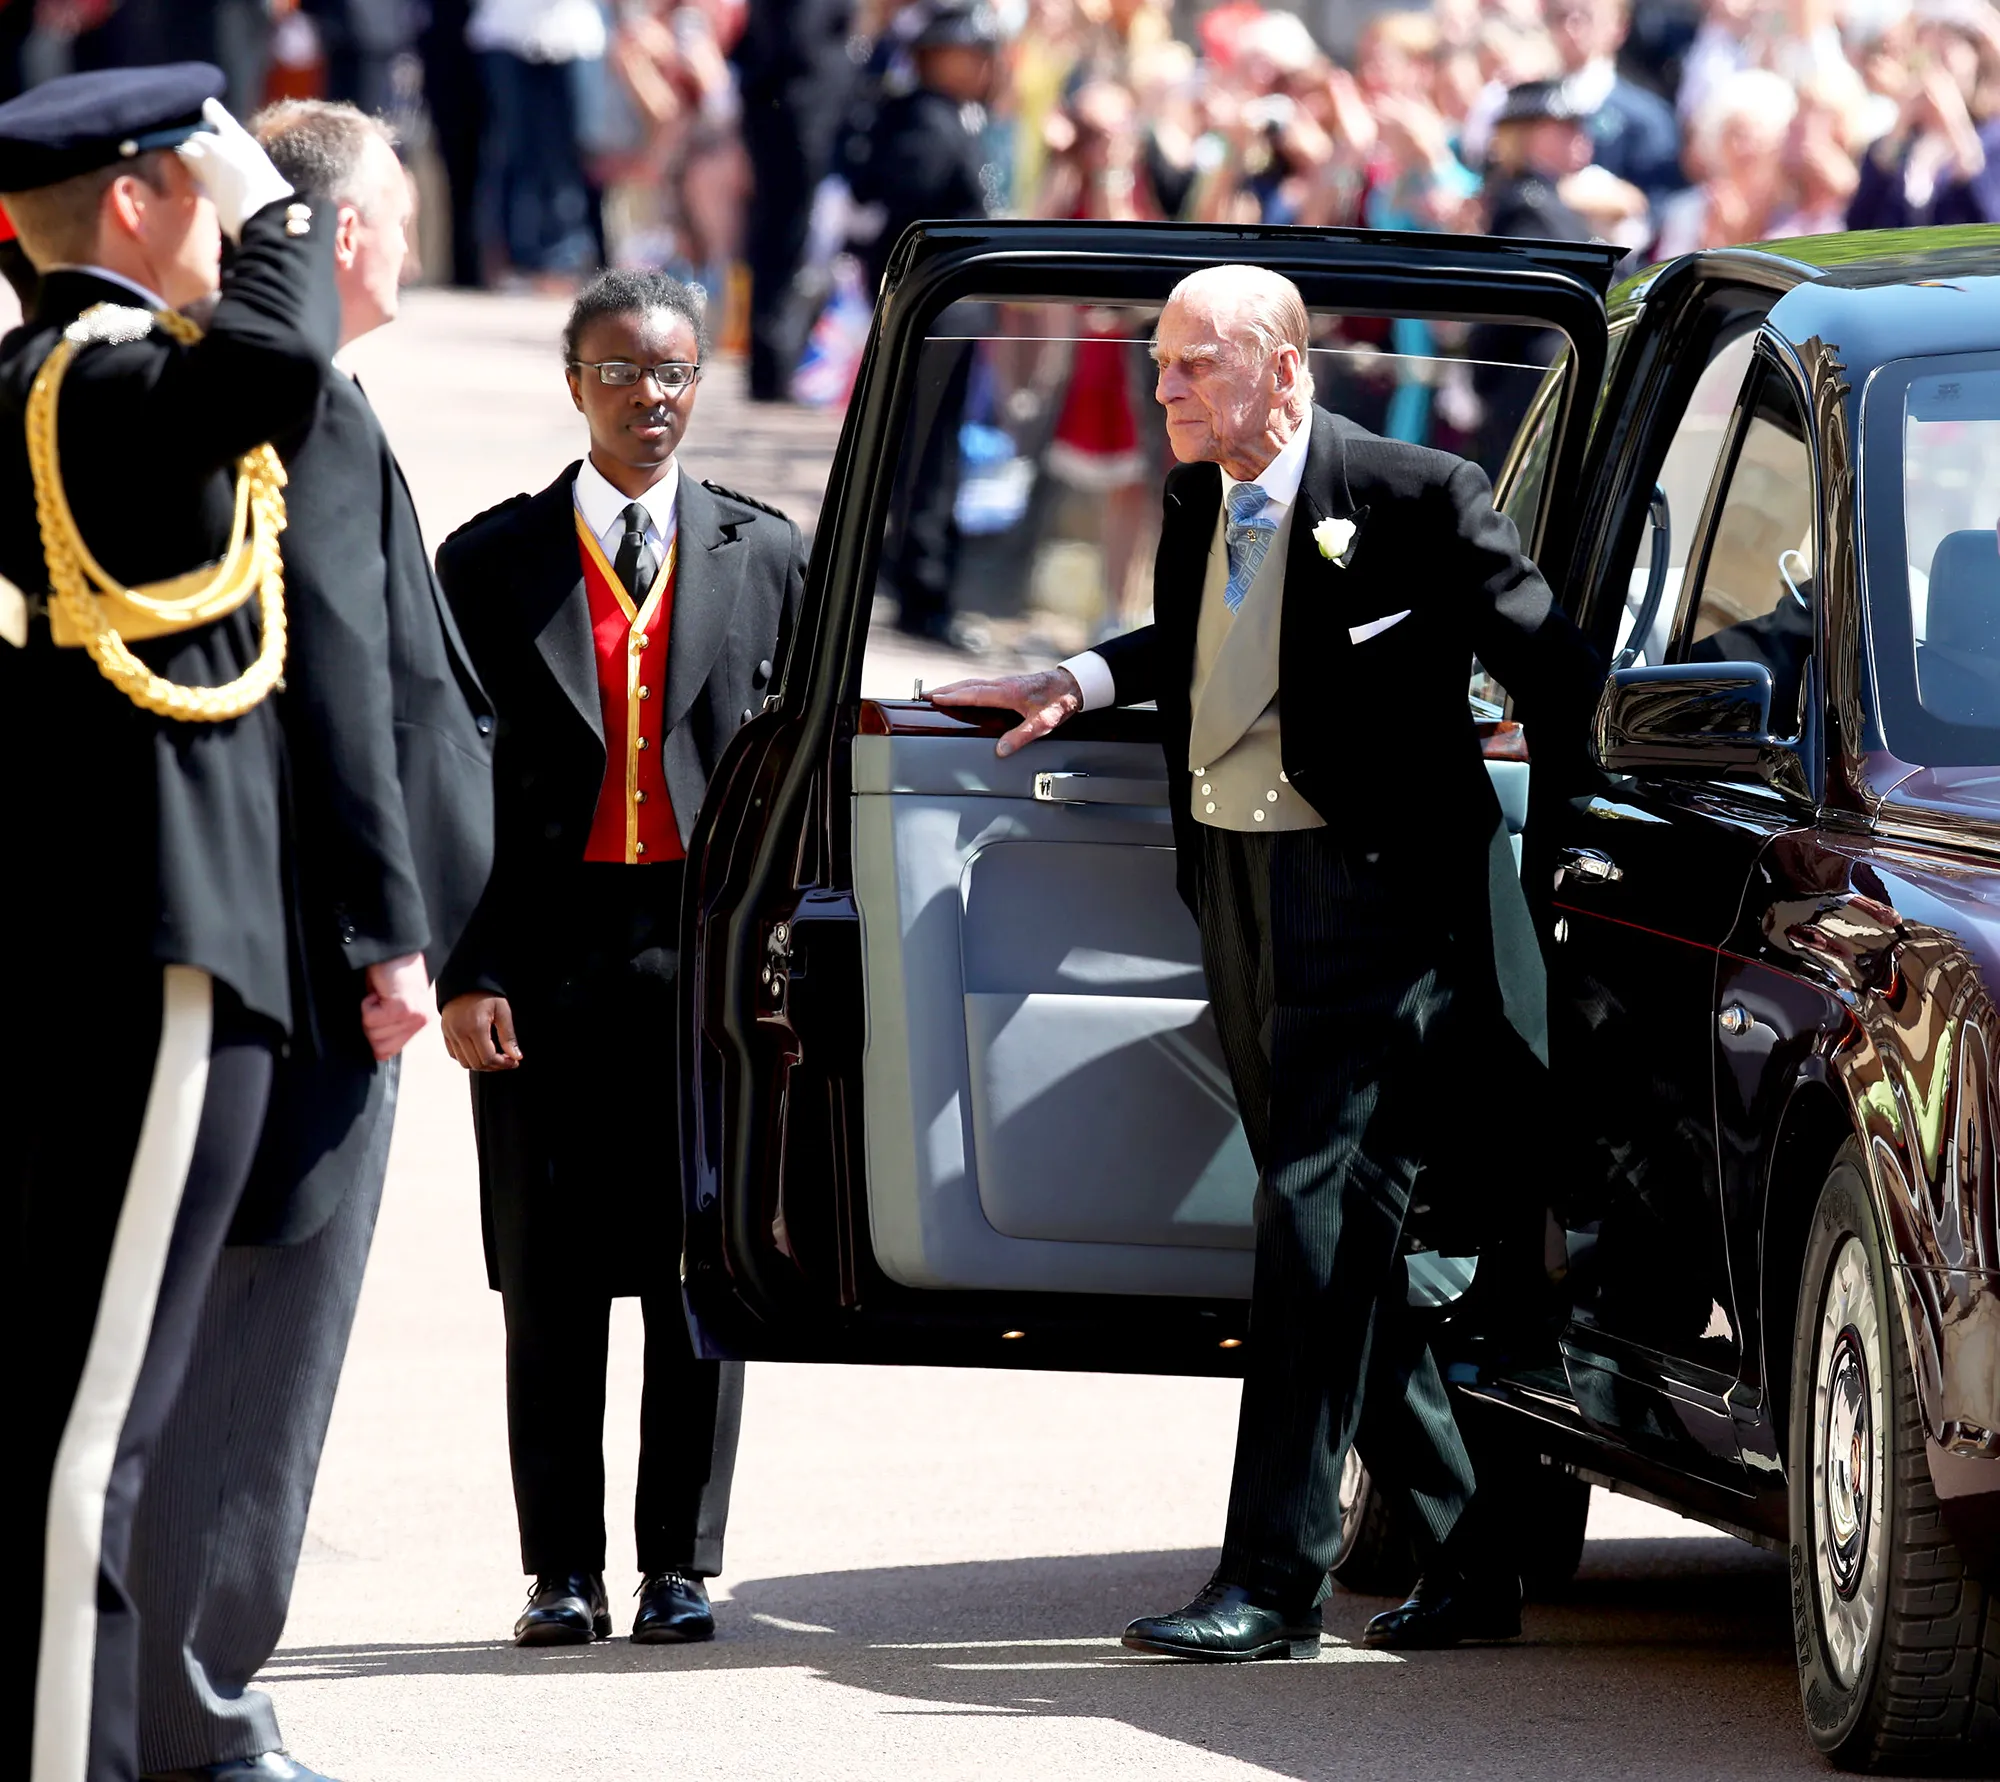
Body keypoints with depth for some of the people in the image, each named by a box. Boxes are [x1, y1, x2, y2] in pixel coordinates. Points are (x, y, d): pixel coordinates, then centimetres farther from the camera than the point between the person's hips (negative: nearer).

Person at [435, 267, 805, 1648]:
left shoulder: (765, 556, 8)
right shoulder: (494, 562, 5)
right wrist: (465, 970, -7)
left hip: (711, 949, 1)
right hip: (547, 951, -1)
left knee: (702, 1273, 2)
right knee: (550, 1282, 2)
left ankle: (681, 1568, 8)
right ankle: (564, 1572, 8)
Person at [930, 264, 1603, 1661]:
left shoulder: (1414, 500, -12)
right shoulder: (1197, 503, 10)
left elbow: (1559, 680, -6)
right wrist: (1081, 684, 14)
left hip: (1370, 898, -8)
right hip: (1237, 893, 8)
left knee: (1320, 1217, -13)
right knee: (1338, 1240, 9)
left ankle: (1274, 1583, -14)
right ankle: (1467, 1564, 18)